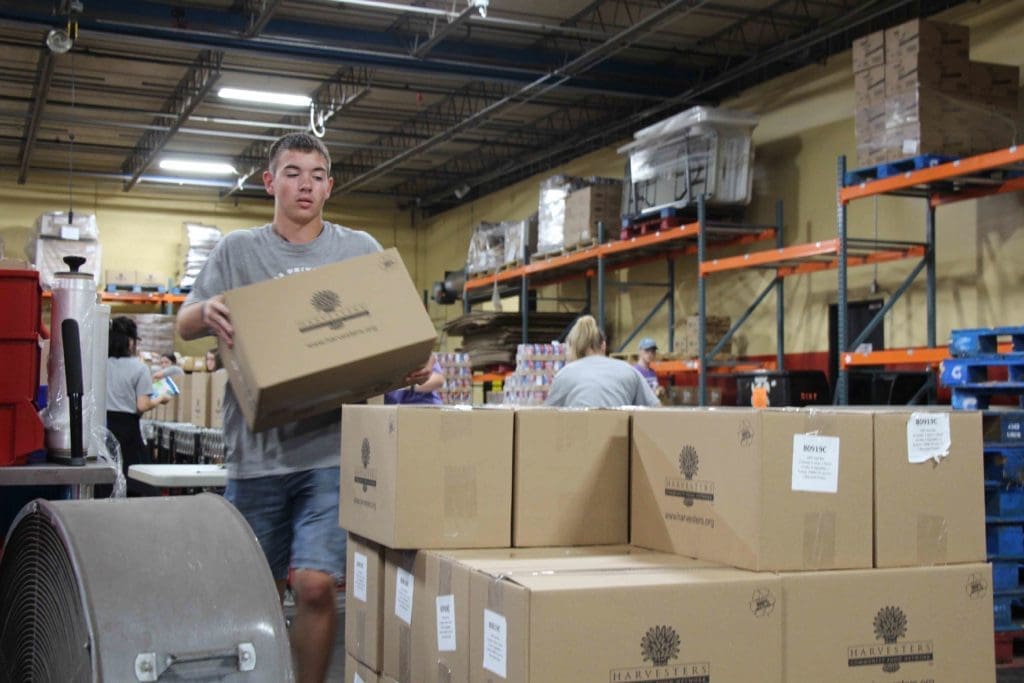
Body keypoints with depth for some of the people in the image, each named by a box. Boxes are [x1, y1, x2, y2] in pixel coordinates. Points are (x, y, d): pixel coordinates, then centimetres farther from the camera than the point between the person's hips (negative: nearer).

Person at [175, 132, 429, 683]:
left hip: (332, 446, -1)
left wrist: (411, 367, -12)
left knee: (316, 586, -11)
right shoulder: (238, 251, 10)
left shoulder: (360, 250, 9)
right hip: (257, 446, 1)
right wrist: (207, 312, -17)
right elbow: (185, 325, 7)